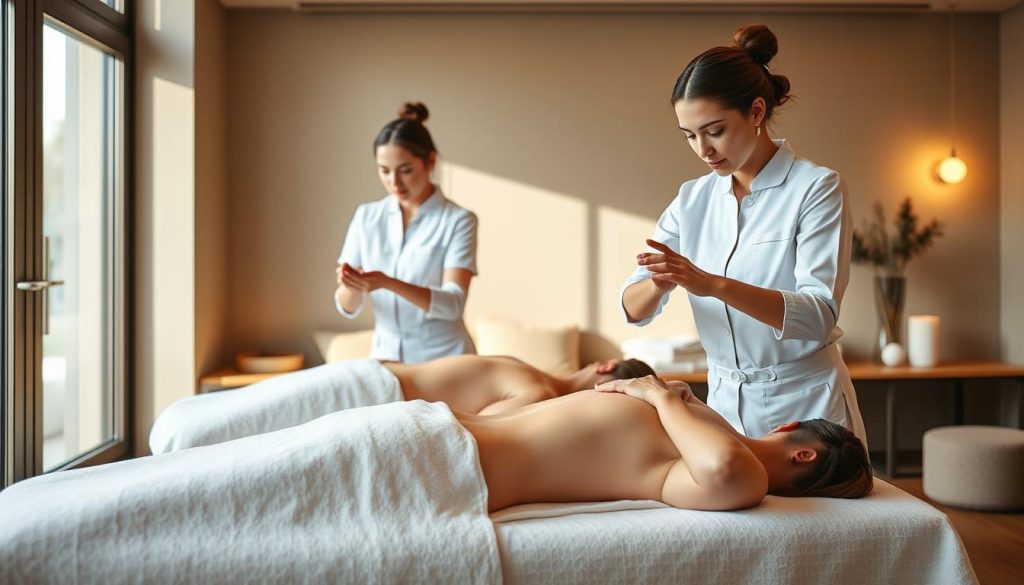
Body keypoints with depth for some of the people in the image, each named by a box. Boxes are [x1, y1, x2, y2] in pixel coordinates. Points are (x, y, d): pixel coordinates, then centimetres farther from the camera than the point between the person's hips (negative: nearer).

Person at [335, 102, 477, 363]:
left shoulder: (458, 220, -8)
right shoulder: (366, 217, 2)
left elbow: (453, 304, -18)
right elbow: (348, 308, -1)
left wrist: (388, 283, -30)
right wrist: (352, 286, -22)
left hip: (443, 360, -3)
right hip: (385, 358, 3)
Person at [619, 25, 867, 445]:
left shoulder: (816, 188, -11)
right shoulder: (692, 200, 2)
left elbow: (819, 315, -22)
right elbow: (633, 309, -3)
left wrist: (714, 284, -35)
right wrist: (659, 284, -26)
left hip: (804, 404, -4)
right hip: (724, 404, 4)